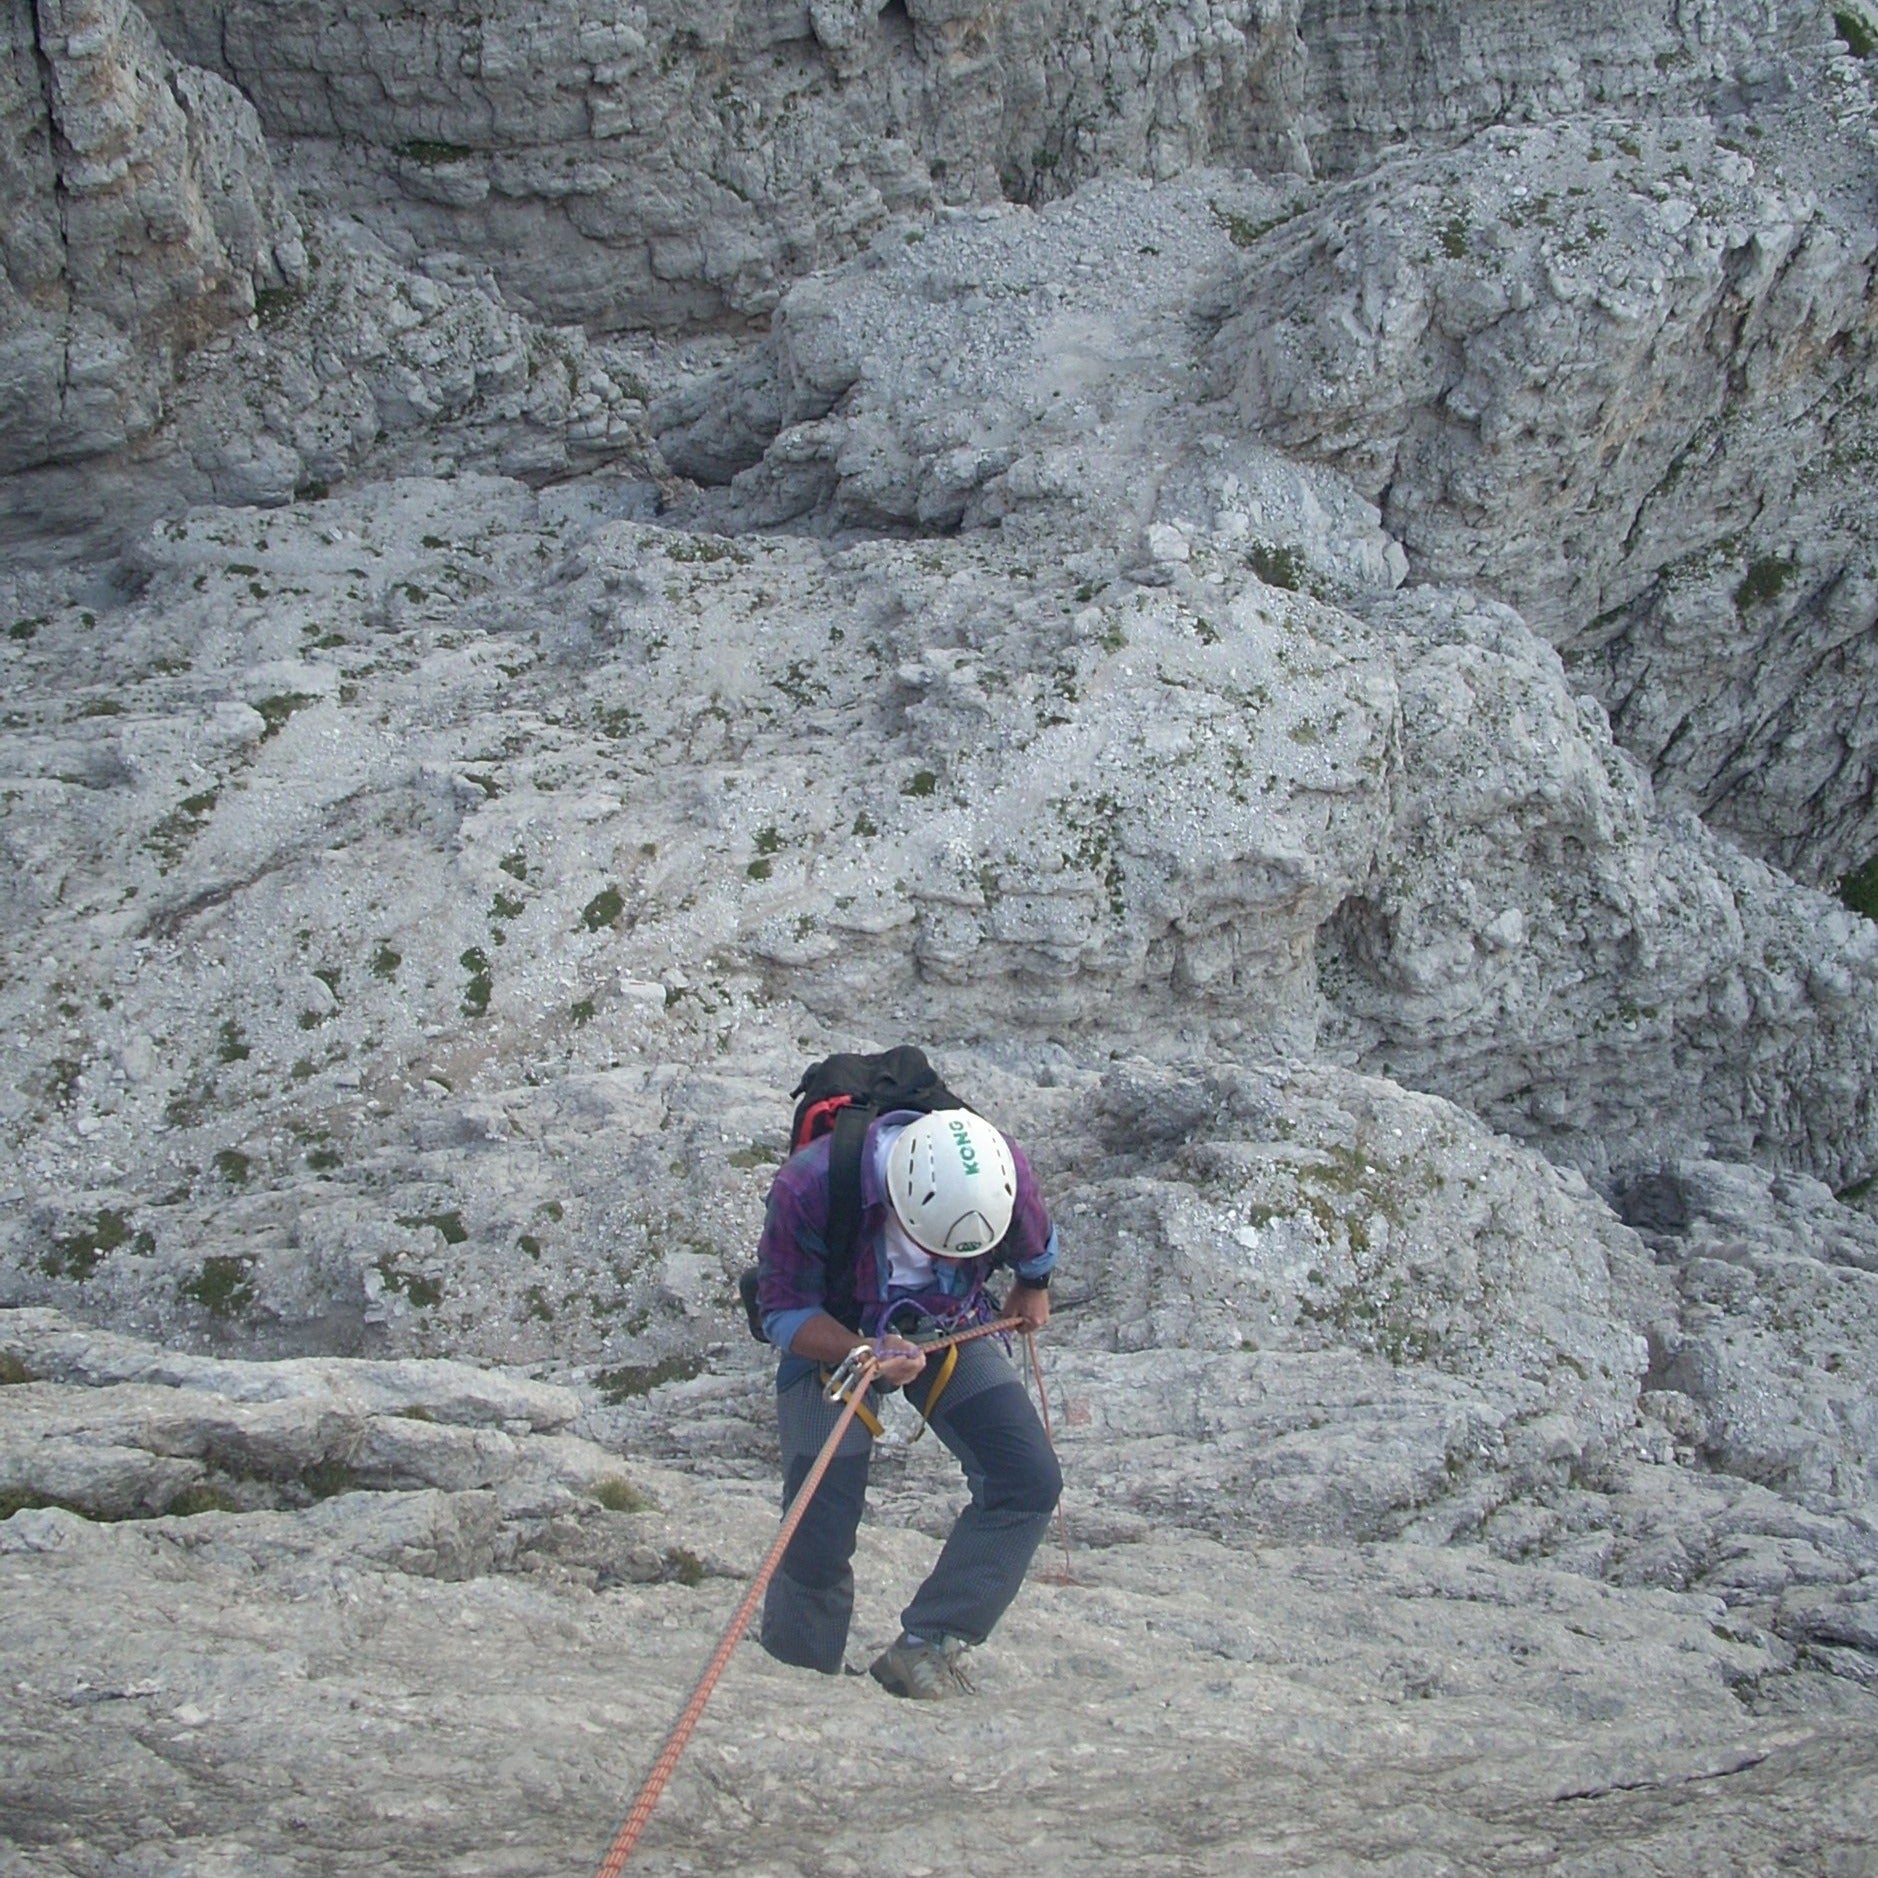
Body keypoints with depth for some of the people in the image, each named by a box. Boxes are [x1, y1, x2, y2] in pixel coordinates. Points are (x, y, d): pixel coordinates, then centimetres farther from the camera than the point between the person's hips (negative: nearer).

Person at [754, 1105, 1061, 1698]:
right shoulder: (808, 1189, -38)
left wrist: (1033, 1289, 20)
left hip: (950, 1332, 3)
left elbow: (1035, 1248, -2)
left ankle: (925, 1649, -10)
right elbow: (783, 1312, -23)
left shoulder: (1004, 1175, -29)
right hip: (829, 1339, -3)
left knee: (1030, 1482, -15)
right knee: (819, 1531, -10)